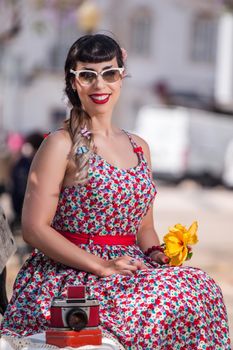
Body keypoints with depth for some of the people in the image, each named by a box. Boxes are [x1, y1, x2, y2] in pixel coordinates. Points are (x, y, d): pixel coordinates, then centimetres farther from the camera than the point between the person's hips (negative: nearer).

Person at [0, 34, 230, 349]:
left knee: (201, 285, -23)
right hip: (69, 277, -6)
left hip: (129, 273, 6)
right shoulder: (61, 145, -4)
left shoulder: (139, 148, 17)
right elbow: (34, 228, -10)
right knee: (184, 293, -27)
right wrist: (102, 266, -18)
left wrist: (156, 253, -1)